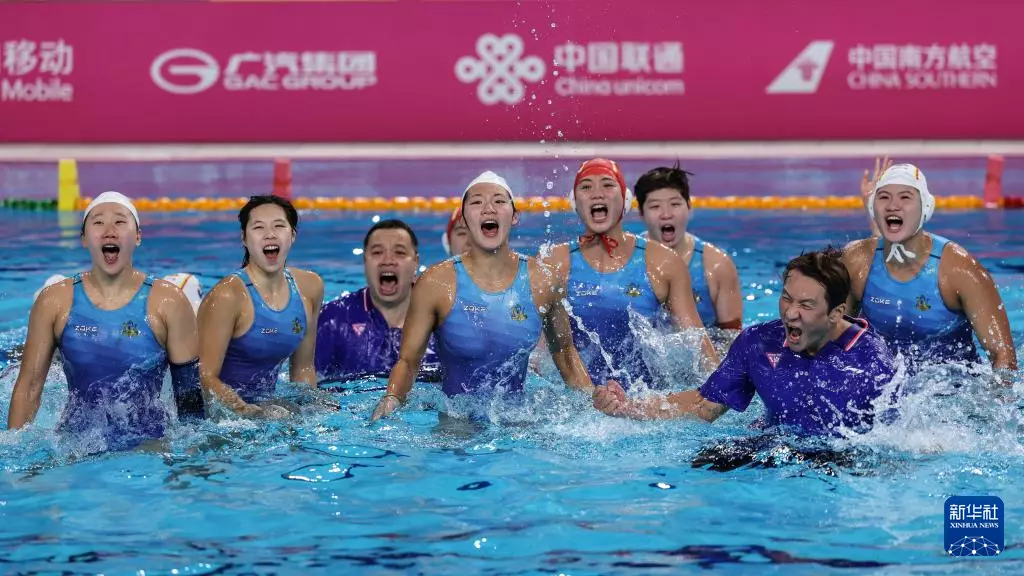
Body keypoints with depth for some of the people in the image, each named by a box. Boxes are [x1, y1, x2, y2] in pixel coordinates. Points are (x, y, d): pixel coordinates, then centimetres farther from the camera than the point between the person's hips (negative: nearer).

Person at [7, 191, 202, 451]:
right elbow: (29, 385, 7)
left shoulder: (168, 303, 0)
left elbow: (191, 388, 5)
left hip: (149, 443, -2)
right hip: (74, 446, 2)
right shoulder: (54, 302, 4)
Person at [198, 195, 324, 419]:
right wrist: (251, 413, -27)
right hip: (222, 412, -7)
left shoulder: (310, 287, 5)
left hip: (267, 403, 7)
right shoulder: (228, 295, -16)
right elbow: (206, 377, -17)